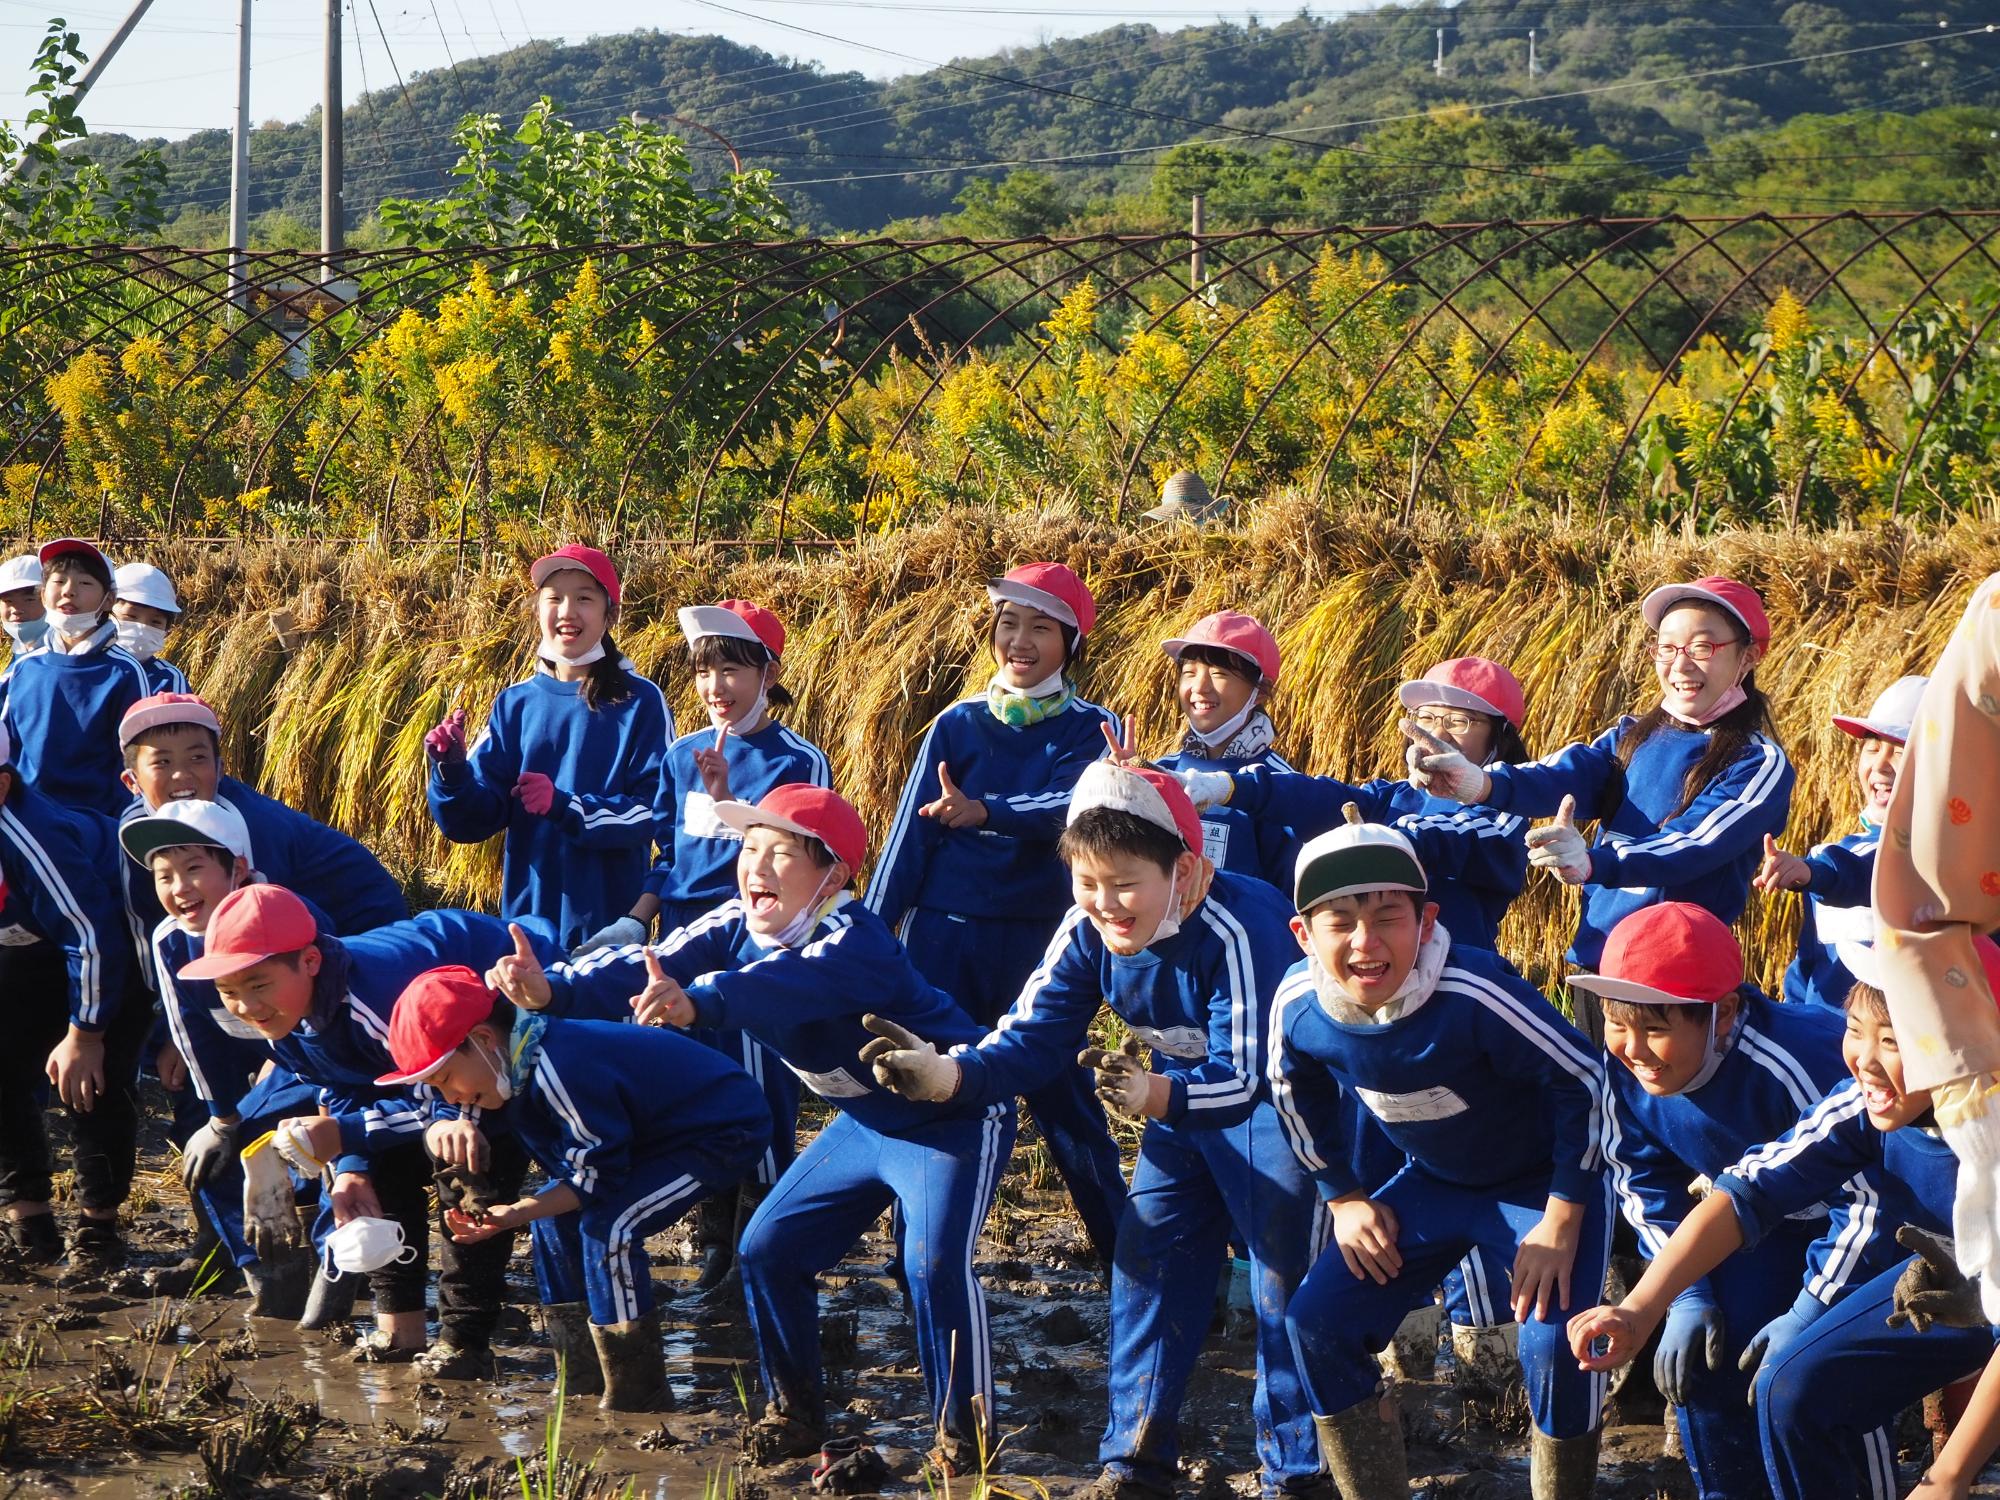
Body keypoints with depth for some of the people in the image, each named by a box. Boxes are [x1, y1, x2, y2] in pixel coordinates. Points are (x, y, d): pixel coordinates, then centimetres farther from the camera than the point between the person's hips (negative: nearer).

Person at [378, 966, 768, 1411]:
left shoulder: (558, 1069, -30)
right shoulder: (522, 1068, 0)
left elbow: (602, 1176, -24)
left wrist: (516, 1214, -23)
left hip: (727, 1127, -10)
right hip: (663, 1130, 10)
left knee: (608, 1226, -23)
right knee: (557, 1217, 6)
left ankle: (634, 1404, -14)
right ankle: (584, 1387, 13)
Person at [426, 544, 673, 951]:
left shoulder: (640, 702, -3)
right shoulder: (516, 704, 7)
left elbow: (658, 812, -9)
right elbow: (478, 819, 4)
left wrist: (564, 807, -19)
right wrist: (452, 772, -16)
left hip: (607, 921, -3)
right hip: (526, 914, 3)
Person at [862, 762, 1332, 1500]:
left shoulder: (1239, 928, -36)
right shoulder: (1087, 934, -18)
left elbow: (1245, 1078, -40)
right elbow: (1032, 1038, -18)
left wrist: (1152, 1096, -59)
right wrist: (947, 1073, -38)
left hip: (1268, 1104, -6)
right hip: (1179, 1104, 6)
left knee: (1284, 1276, -8)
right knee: (1146, 1267, 7)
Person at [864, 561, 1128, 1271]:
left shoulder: (1089, 729, 1)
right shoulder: (957, 725, 5)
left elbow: (1067, 806, -19)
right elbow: (908, 836, 4)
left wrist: (983, 812, -34)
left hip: (1038, 940, -2)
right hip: (943, 938, 2)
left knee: (1063, 1096, 0)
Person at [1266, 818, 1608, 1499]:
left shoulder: (1473, 994, -36)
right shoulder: (1298, 1005, -20)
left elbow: (1582, 1080, -24)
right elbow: (1299, 1098, 4)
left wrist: (1563, 1219, -21)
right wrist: (1343, 1198, 5)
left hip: (1542, 1181, -5)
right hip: (1433, 1184, 5)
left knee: (1554, 1342, -25)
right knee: (1316, 1322, -3)